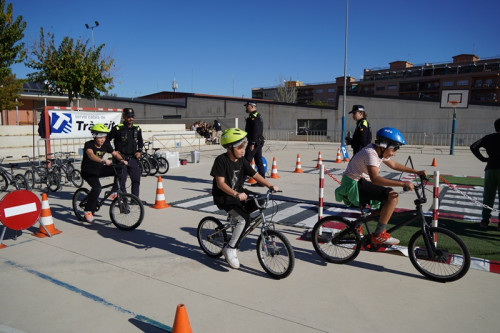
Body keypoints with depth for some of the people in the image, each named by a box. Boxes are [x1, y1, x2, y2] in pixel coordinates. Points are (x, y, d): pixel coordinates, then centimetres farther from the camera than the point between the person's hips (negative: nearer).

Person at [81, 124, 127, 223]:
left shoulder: (106, 145, -2)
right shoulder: (89, 144, -19)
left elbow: (115, 153, -5)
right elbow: (91, 155, -38)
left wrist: (121, 160, -28)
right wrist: (103, 161, -56)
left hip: (100, 169, 6)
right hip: (88, 171, -6)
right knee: (97, 187, -31)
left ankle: (115, 191, 0)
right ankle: (88, 211, -14)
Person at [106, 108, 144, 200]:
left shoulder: (137, 129, 8)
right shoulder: (117, 129, -5)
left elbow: (140, 141, 24)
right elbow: (107, 140, 2)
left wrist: (139, 151, 11)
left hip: (133, 158, 4)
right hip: (121, 158, -4)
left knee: (136, 180, 5)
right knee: (121, 181, -1)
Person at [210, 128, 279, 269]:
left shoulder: (242, 161, 3)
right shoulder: (221, 160, -18)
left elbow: (255, 175, 2)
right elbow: (220, 183, -25)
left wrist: (270, 186, -11)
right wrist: (236, 194, -39)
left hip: (239, 193, 7)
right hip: (223, 197, -7)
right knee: (245, 219, -24)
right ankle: (230, 249, -10)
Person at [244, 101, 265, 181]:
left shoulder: (253, 116, -13)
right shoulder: (258, 116, 19)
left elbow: (255, 131, -22)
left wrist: (252, 143, -23)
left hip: (254, 142, -10)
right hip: (259, 142, 10)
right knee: (259, 161, 10)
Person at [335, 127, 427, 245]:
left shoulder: (380, 151, 9)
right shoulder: (370, 153, -22)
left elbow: (394, 165, 24)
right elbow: (375, 178, -35)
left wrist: (417, 172, 19)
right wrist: (402, 183, -36)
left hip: (360, 183, 10)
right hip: (353, 185, -10)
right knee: (392, 196, -19)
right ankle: (379, 234, -13)